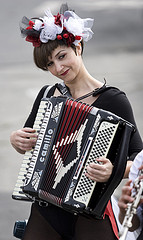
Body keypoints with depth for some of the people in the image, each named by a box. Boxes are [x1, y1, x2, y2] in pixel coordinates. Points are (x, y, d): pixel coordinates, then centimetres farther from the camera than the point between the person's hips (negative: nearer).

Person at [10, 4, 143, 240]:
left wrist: (114, 171, -28)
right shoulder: (47, 95, 11)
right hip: (46, 207, 4)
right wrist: (15, 139, 3)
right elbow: (26, 146, 25)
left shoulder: (113, 100, -5)